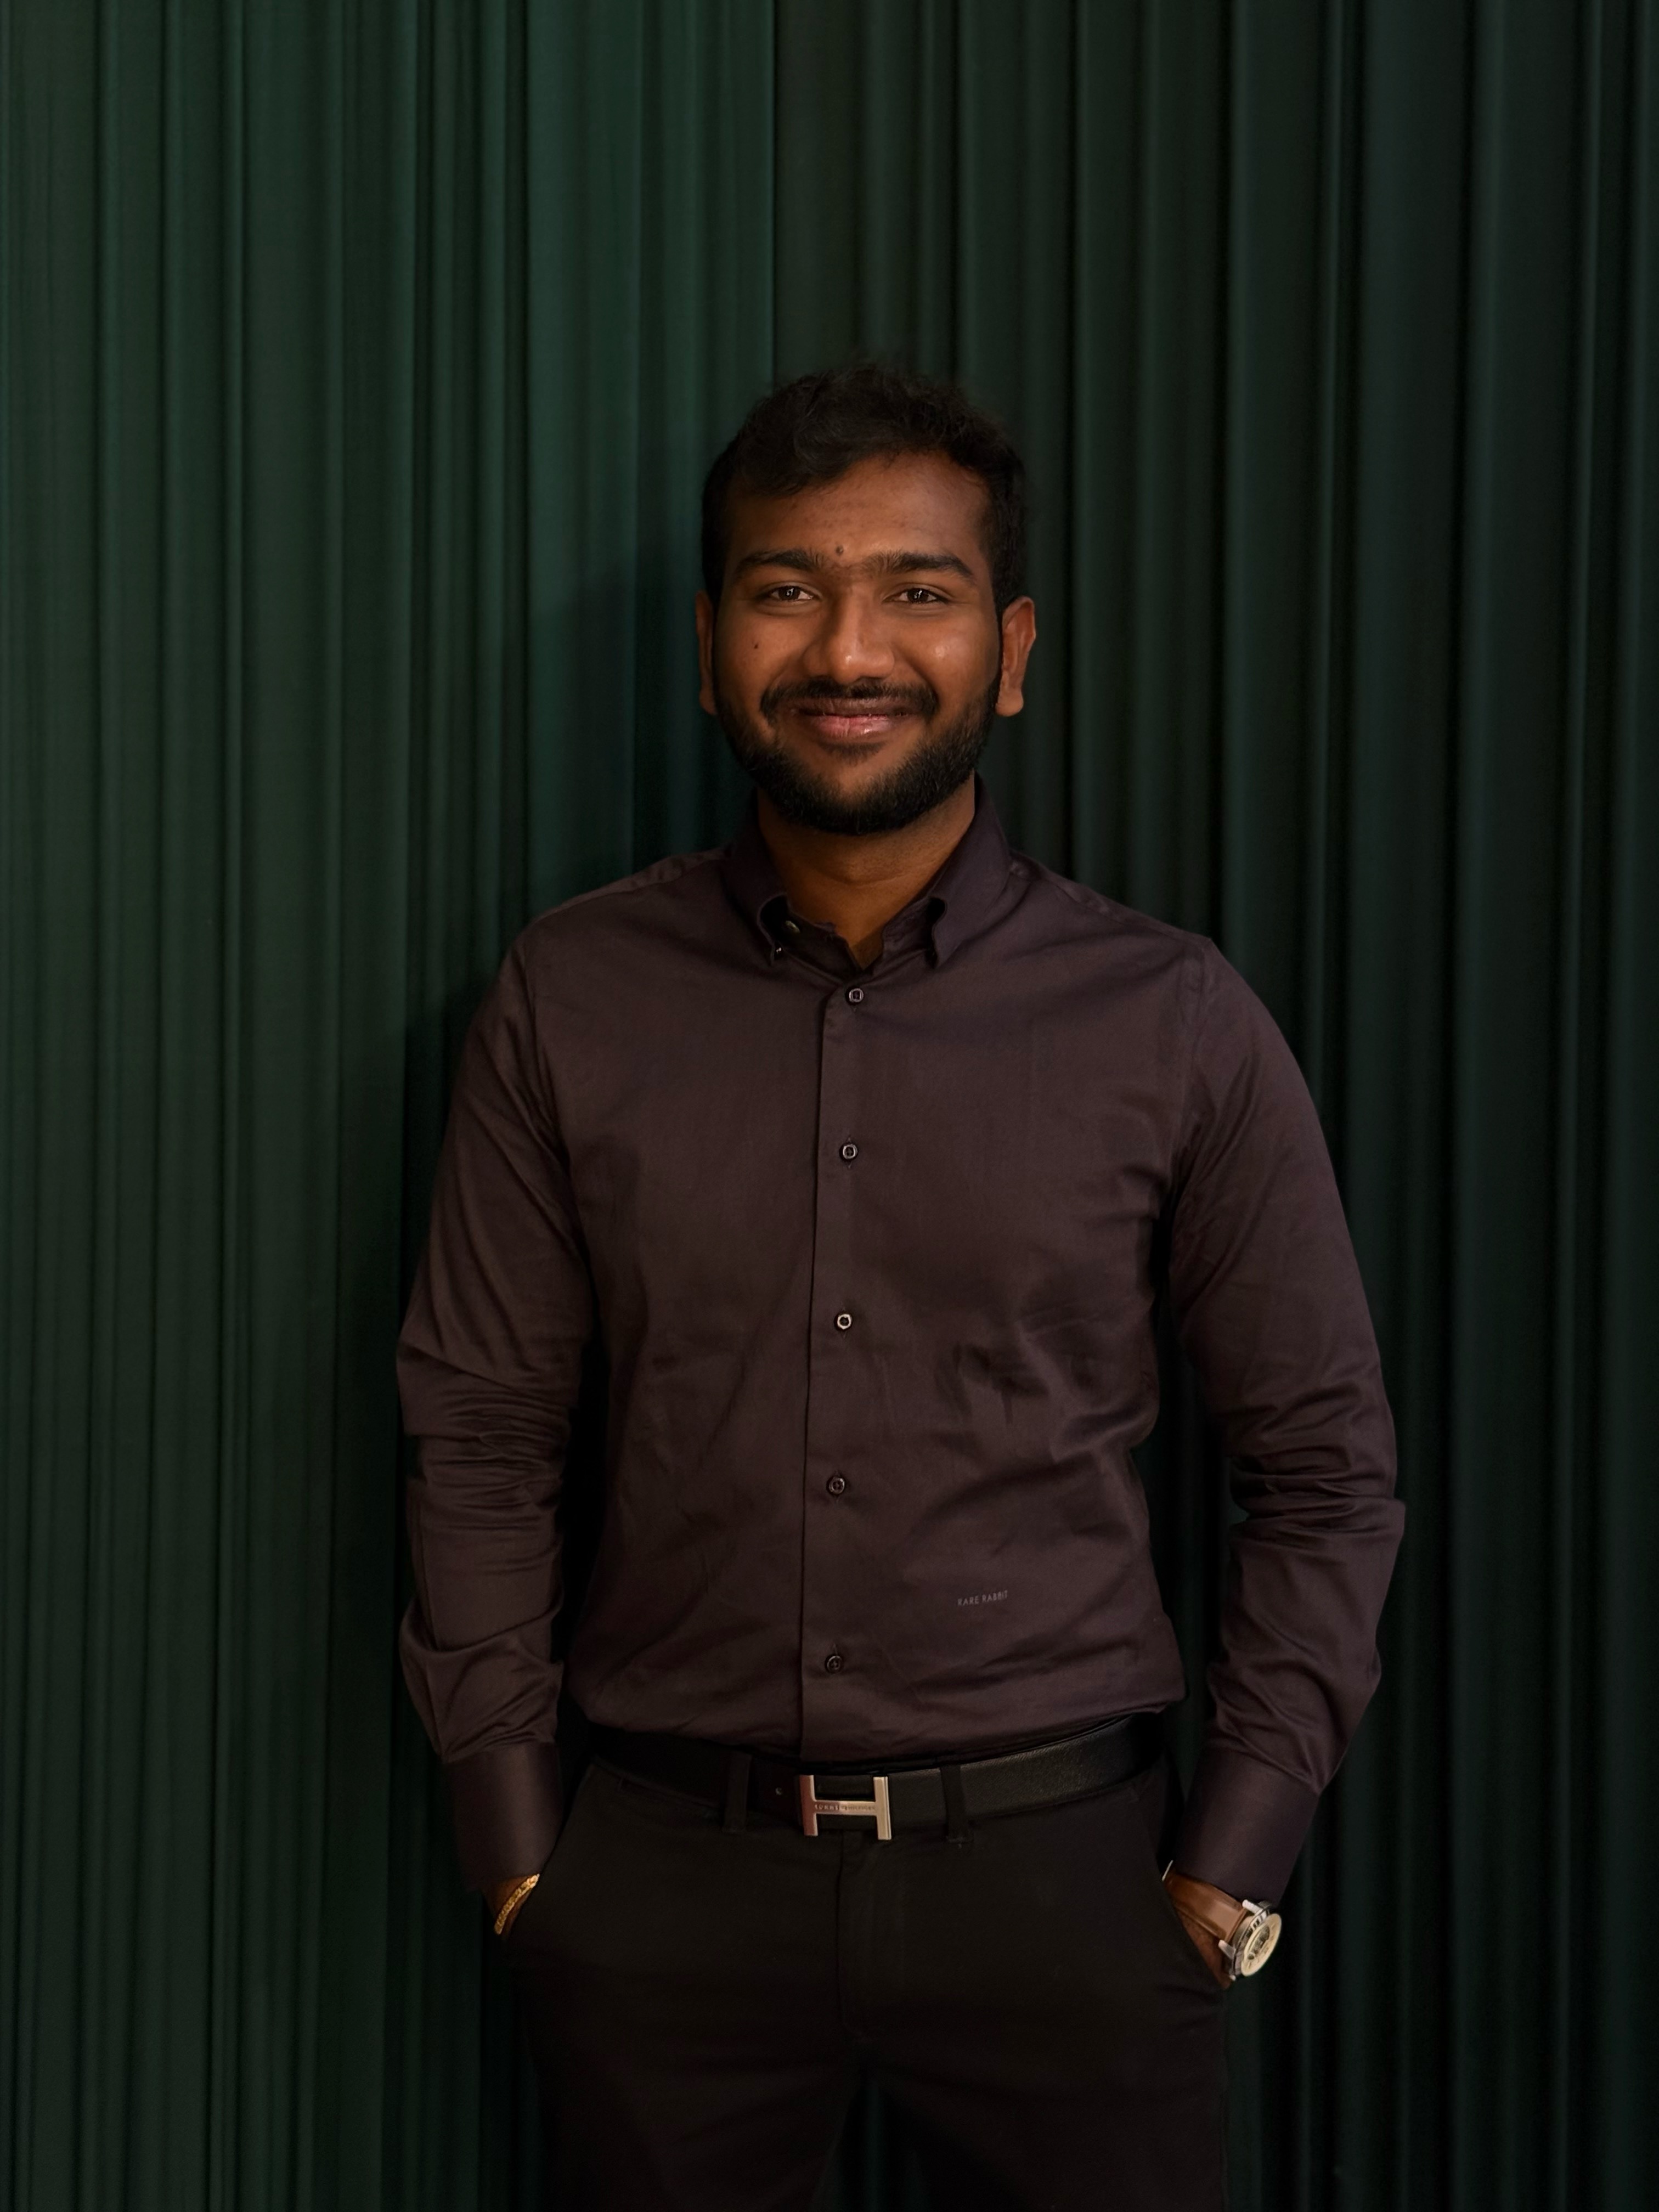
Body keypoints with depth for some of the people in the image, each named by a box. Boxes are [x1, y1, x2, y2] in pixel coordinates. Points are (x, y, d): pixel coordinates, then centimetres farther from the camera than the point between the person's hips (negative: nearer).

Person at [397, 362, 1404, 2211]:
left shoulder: (1175, 1026, -3)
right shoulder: (567, 1005, -1)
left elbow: (1323, 1467, 2)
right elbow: (481, 1435, 3)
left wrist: (1239, 1854, -2)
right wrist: (513, 1833, 1)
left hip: (1058, 1866, 0)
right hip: (670, 1873, 1)